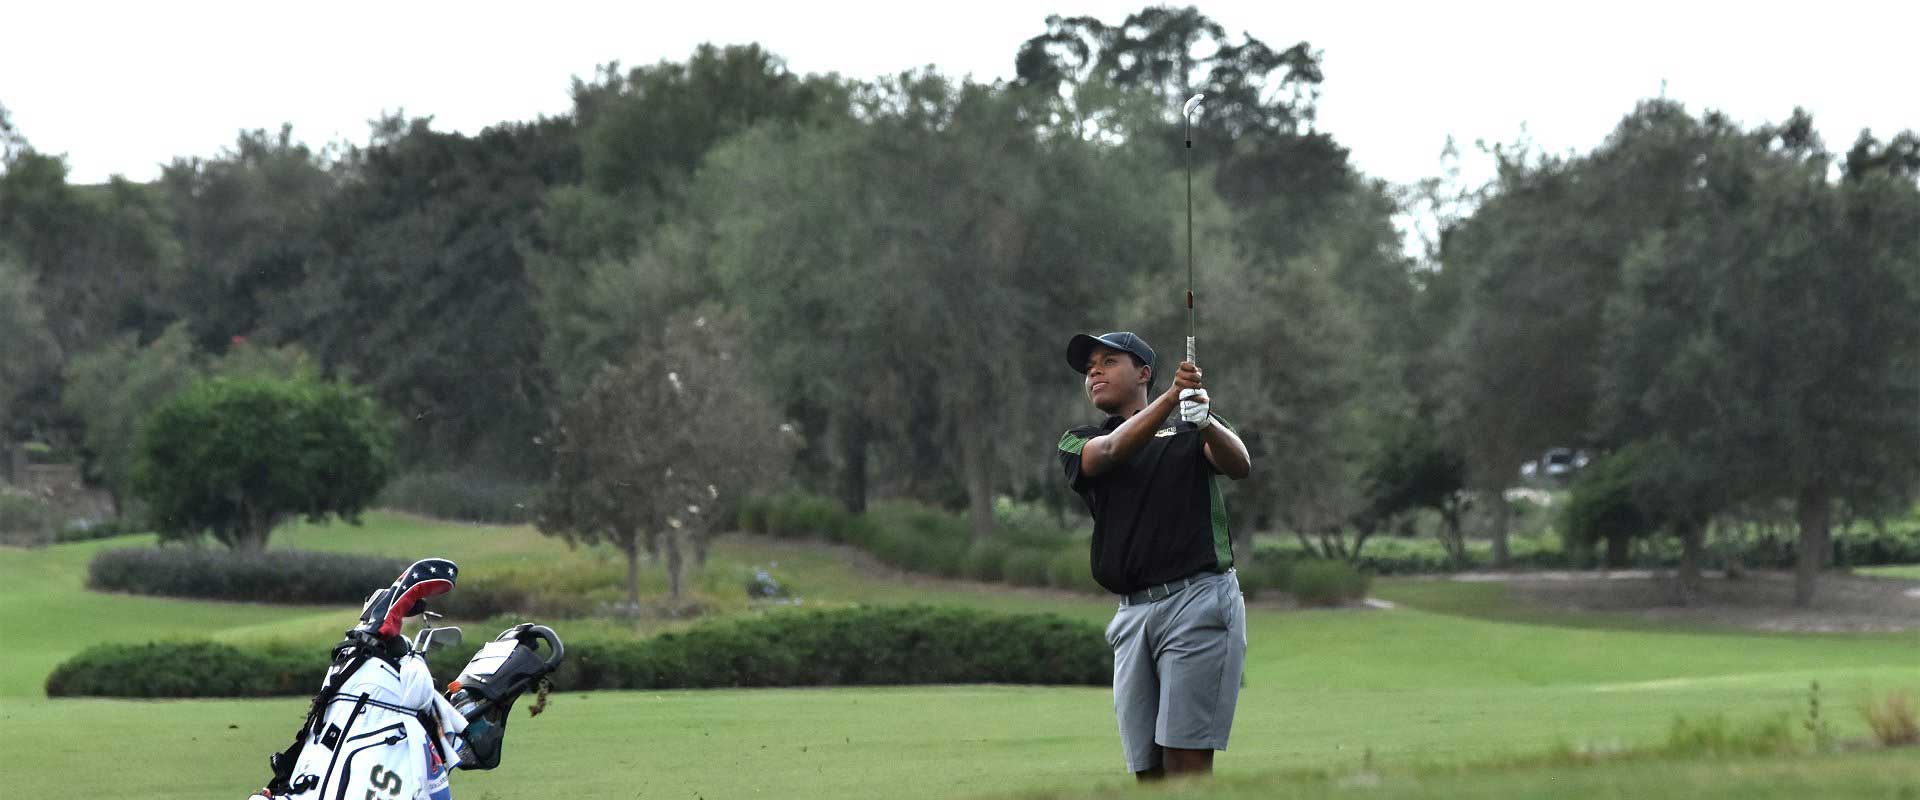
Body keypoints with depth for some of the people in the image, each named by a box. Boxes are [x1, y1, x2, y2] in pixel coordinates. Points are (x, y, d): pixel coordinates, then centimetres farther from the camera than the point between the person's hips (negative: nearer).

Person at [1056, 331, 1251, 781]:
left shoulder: (1188, 429, 9)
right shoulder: (1079, 445, 16)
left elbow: (1239, 465, -10)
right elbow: (1111, 451, -7)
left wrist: (1205, 421, -32)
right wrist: (1171, 397, -23)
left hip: (1198, 597, -4)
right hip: (1133, 613, 4)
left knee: (1185, 761, -12)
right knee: (1148, 772, 1)